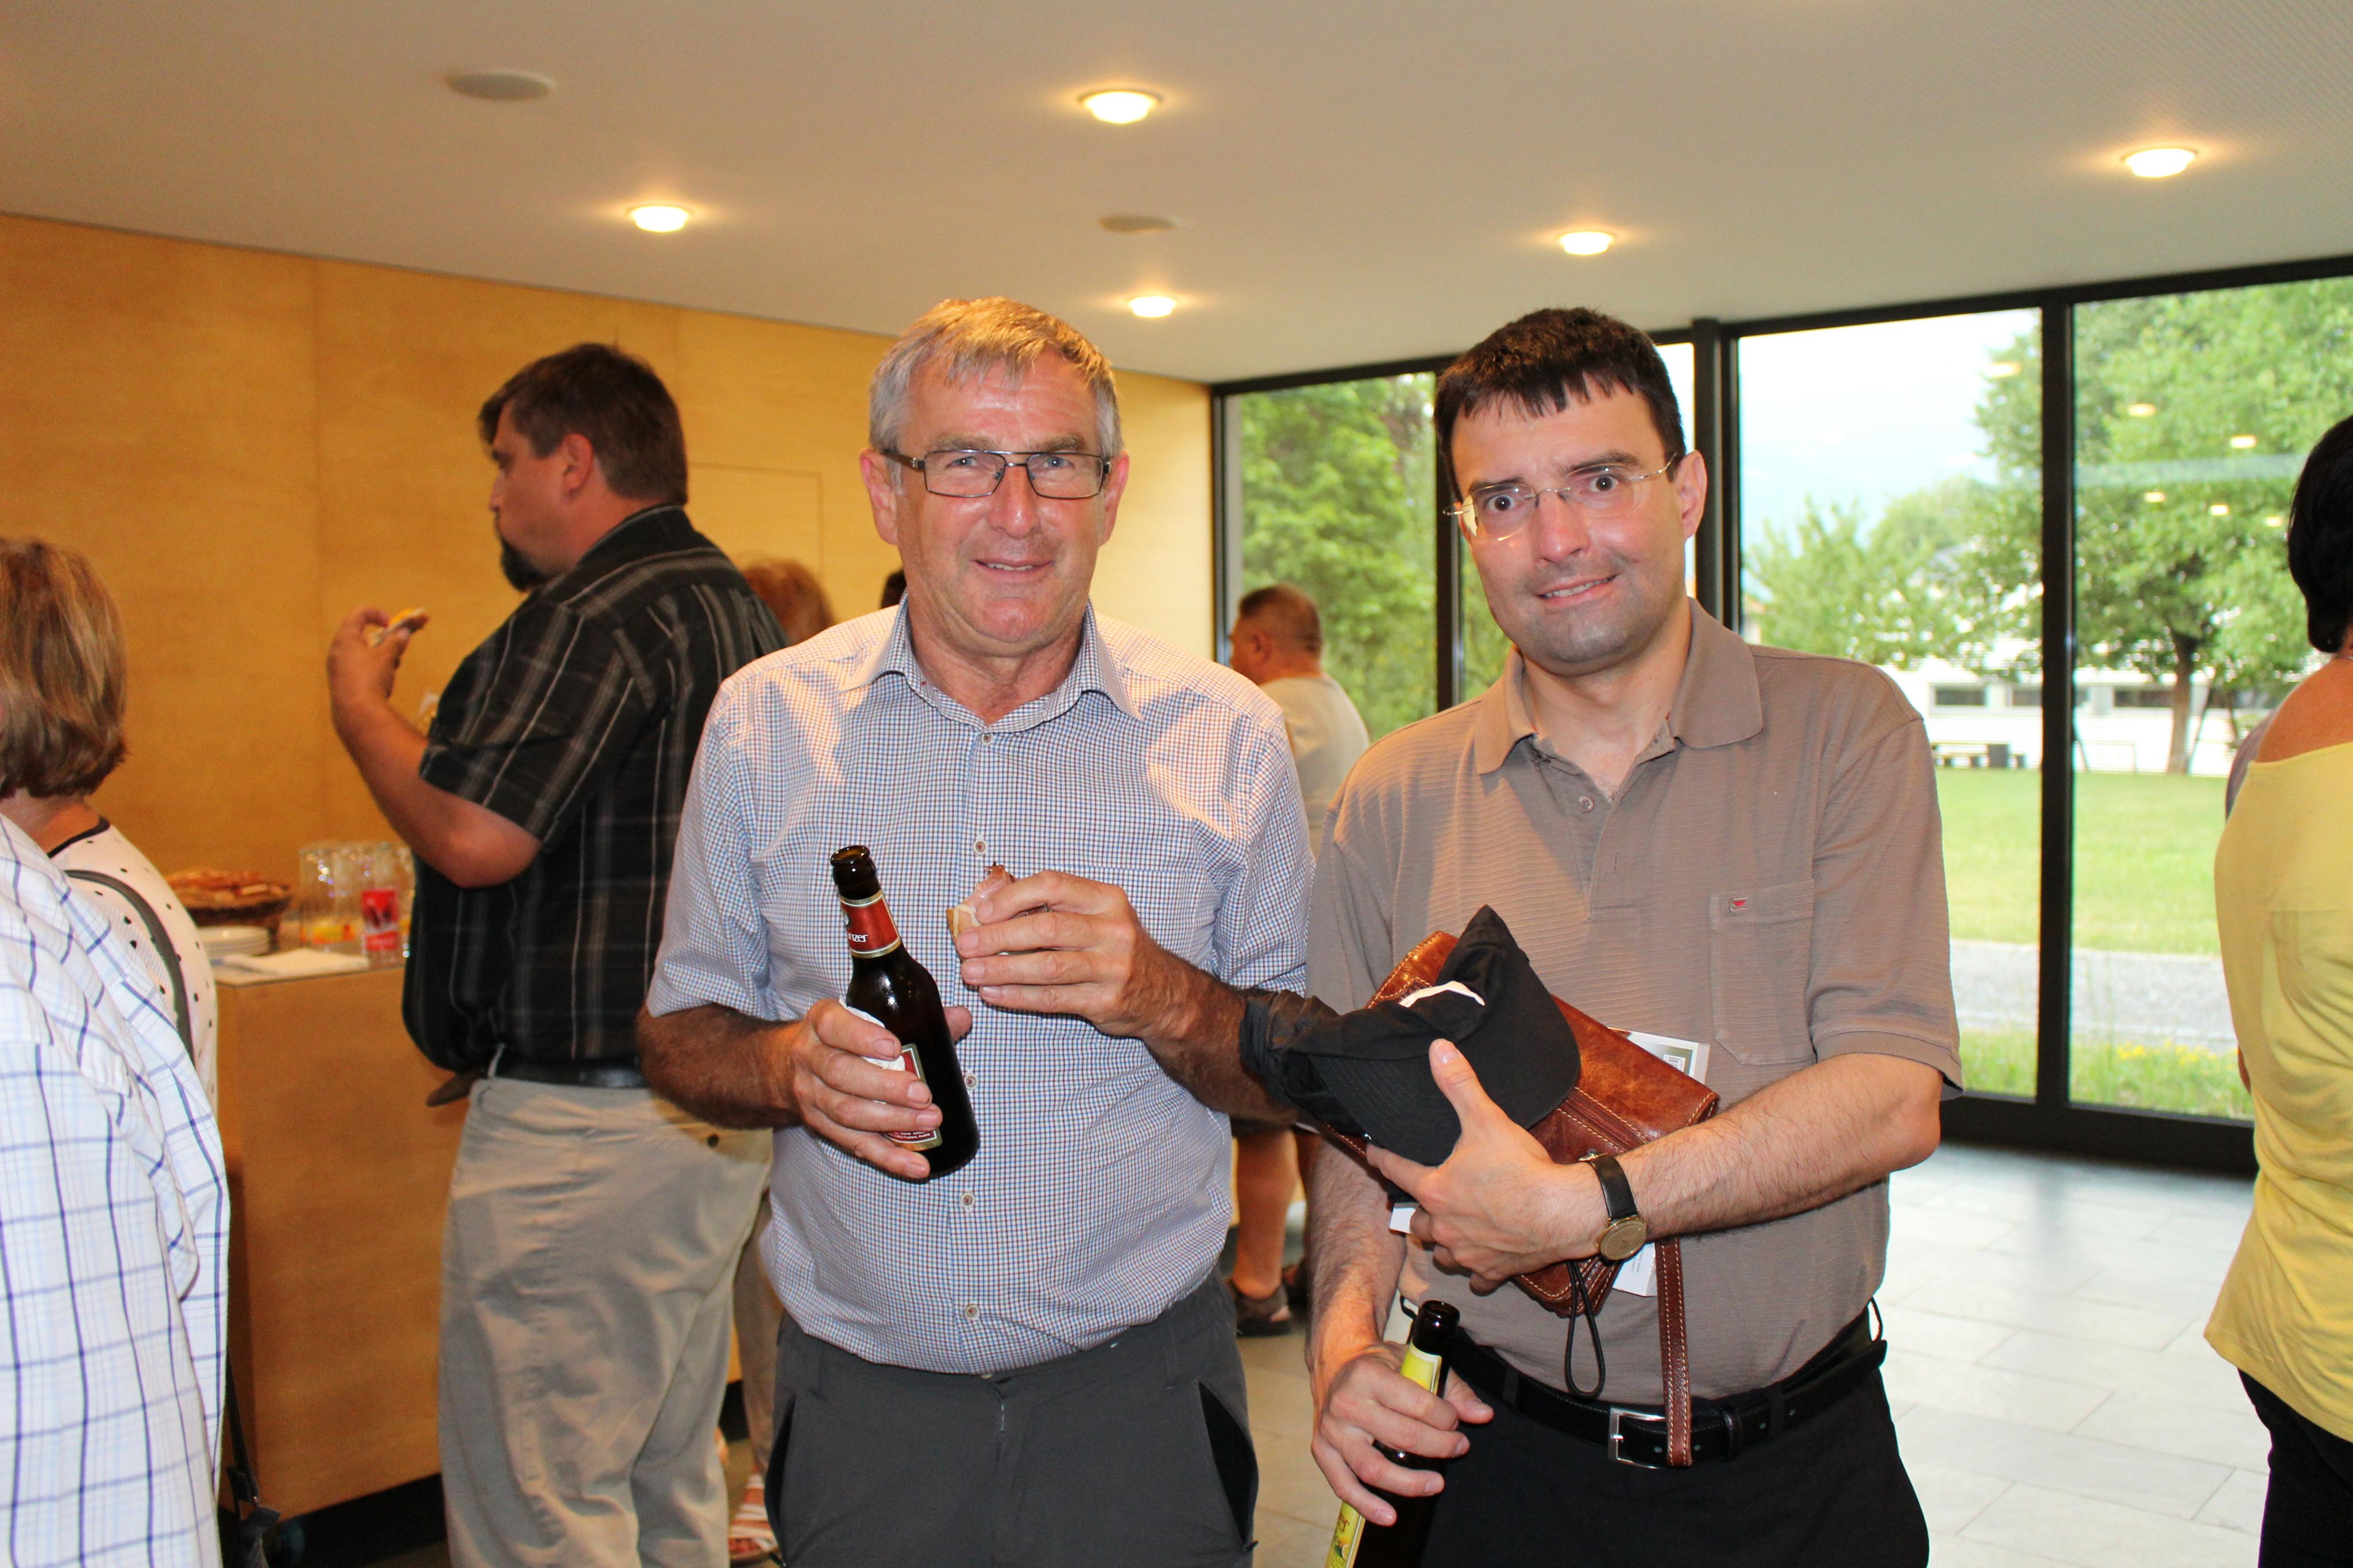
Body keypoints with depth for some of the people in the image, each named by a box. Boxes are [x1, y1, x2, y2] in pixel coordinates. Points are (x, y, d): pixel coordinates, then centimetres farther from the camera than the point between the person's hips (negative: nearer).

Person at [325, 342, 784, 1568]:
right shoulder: (737, 607, 16)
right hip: (717, 1105, 10)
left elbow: (473, 835, -23)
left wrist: (360, 705, -6)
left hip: (584, 1123, -10)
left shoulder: (600, 612, -15)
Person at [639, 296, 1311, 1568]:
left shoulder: (1224, 735, -4)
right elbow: (679, 1033, 5)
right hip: (858, 1402, 1)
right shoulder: (764, 724, -2)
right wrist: (789, 1066, -16)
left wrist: (1163, 1000, -20)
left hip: (1141, 1401, 0)